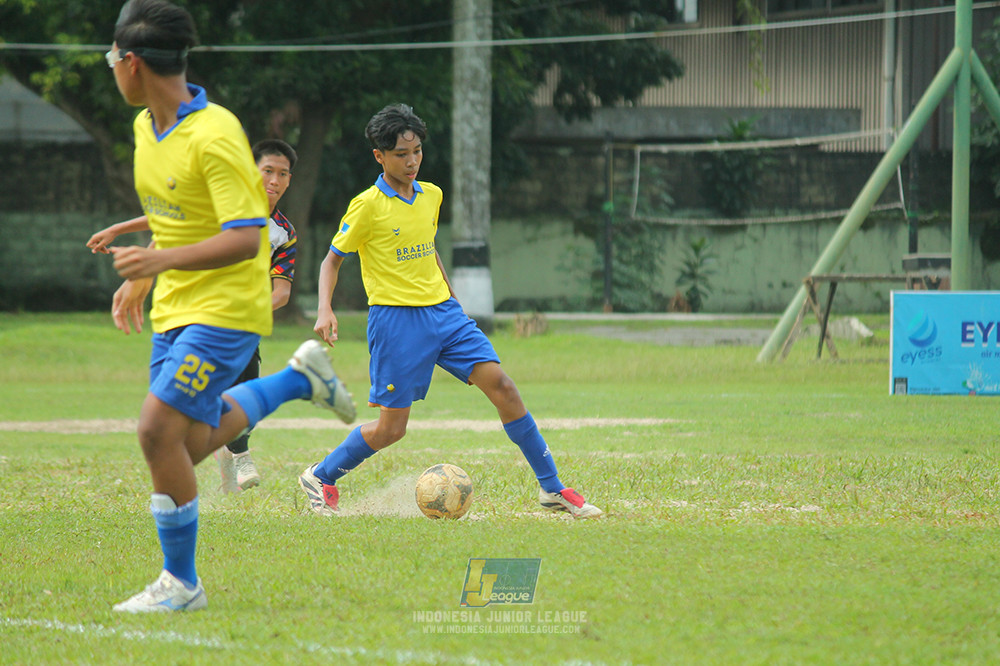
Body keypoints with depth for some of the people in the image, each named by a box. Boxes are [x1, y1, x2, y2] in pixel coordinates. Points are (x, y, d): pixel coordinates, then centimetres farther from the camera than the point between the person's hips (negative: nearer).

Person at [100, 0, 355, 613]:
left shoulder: (215, 137, -23)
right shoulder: (146, 127, 5)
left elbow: (245, 239, -27)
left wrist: (162, 260, -38)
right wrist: (142, 280, 19)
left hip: (227, 306, -9)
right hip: (175, 306, 9)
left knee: (160, 430, -16)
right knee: (192, 443, 13)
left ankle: (181, 585, -4)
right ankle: (300, 378, 33)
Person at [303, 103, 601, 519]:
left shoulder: (431, 196, 9)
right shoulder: (367, 207, -8)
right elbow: (332, 260, 0)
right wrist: (325, 310, -15)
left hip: (442, 312, 5)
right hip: (395, 320, -5)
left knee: (501, 385, -9)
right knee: (391, 427, -5)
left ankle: (551, 488, -3)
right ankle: (320, 478, 20)